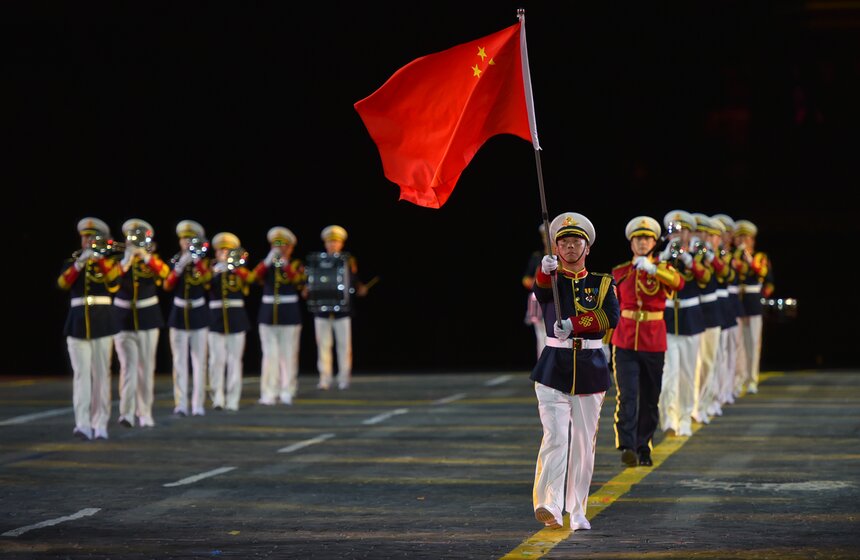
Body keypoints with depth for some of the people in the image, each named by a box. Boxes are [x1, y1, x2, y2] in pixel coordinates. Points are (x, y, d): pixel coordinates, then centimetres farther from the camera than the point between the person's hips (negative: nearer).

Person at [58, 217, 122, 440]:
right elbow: (63, 283, -8)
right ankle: (83, 424, -16)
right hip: (78, 323, 0)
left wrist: (100, 259, -16)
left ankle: (100, 424, 5)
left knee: (101, 374, 1)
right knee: (81, 373, -8)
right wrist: (80, 263, -20)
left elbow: (114, 285, -11)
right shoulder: (73, 261, 10)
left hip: (101, 323, 0)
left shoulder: (108, 261, 7)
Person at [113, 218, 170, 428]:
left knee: (146, 367, 5)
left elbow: (164, 272, -18)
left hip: (148, 316, 1)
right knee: (128, 365, -10)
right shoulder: (119, 259, 0)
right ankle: (127, 412, -17)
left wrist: (146, 256, -28)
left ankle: (145, 412, 12)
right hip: (124, 317, -1)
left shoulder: (153, 260, 2)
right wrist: (126, 262, -22)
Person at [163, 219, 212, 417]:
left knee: (199, 361, 1)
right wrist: (180, 266, -19)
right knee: (180, 361, -3)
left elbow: (207, 277, -19)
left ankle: (198, 404, 2)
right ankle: (180, 404, -5)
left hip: (198, 314, 0)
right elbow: (167, 285, -10)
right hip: (179, 314, 0)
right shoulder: (175, 261, 4)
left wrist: (196, 259, -27)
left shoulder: (202, 261, 2)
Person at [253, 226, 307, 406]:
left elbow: (300, 281, -18)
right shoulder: (266, 265, 8)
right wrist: (268, 261, -23)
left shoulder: (296, 265, 3)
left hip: (289, 315, -2)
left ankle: (287, 392, 5)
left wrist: (285, 264, -27)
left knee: (288, 355, 0)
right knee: (269, 355, 1)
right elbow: (255, 276, -12)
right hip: (268, 314, 2)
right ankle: (269, 393, 1)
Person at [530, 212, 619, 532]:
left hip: (590, 369, 2)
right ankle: (549, 506, -25)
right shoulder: (550, 280, 4)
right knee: (556, 436, -17)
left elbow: (611, 316, -11)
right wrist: (546, 271, -44)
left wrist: (574, 324, -24)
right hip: (553, 368, -2)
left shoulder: (601, 284, 7)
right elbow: (542, 291, -22)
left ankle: (577, 512, 17)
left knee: (583, 444, 7)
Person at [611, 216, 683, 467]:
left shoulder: (663, 269, 2)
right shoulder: (620, 272, 7)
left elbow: (678, 282, -21)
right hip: (625, 341, 0)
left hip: (654, 342, 0)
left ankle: (644, 448, 18)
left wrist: (652, 269, -36)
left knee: (650, 399, 7)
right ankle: (627, 446, -21)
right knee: (627, 395, -14)